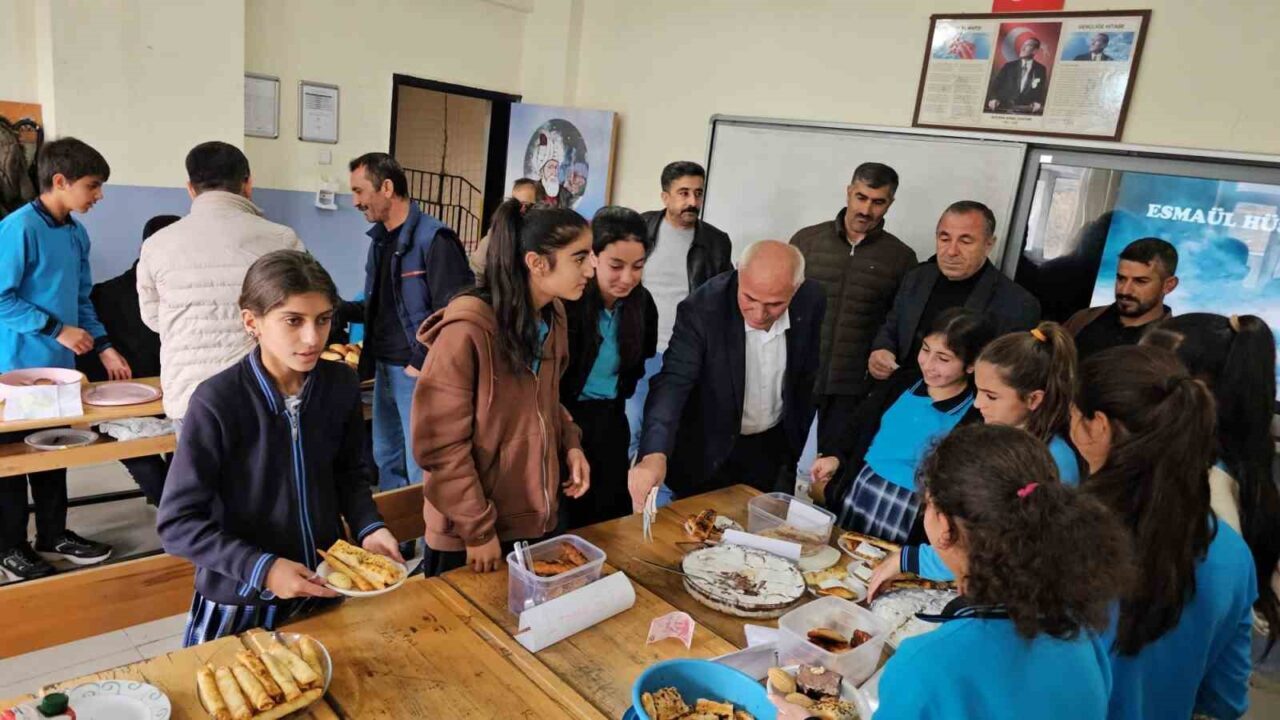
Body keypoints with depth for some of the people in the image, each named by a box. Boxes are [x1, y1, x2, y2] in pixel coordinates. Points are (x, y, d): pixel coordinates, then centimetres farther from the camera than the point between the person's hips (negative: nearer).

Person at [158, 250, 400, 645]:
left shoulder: (341, 385, -9)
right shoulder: (217, 403, -22)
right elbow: (177, 522, -17)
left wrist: (367, 527, -10)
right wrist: (260, 568, -26)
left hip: (323, 589, 4)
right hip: (239, 600, -4)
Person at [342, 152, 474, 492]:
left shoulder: (434, 239, -15)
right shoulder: (380, 239, 12)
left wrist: (421, 362, -16)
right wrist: (338, 309, 4)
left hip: (419, 372, -9)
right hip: (384, 369, 9)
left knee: (422, 468, 0)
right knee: (386, 459, 20)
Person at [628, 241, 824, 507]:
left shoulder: (810, 302, -15)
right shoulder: (702, 309, -26)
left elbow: (807, 378, 0)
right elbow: (674, 382, -33)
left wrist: (800, 445, 8)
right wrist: (655, 455, -48)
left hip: (773, 447, 3)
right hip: (709, 450, -3)